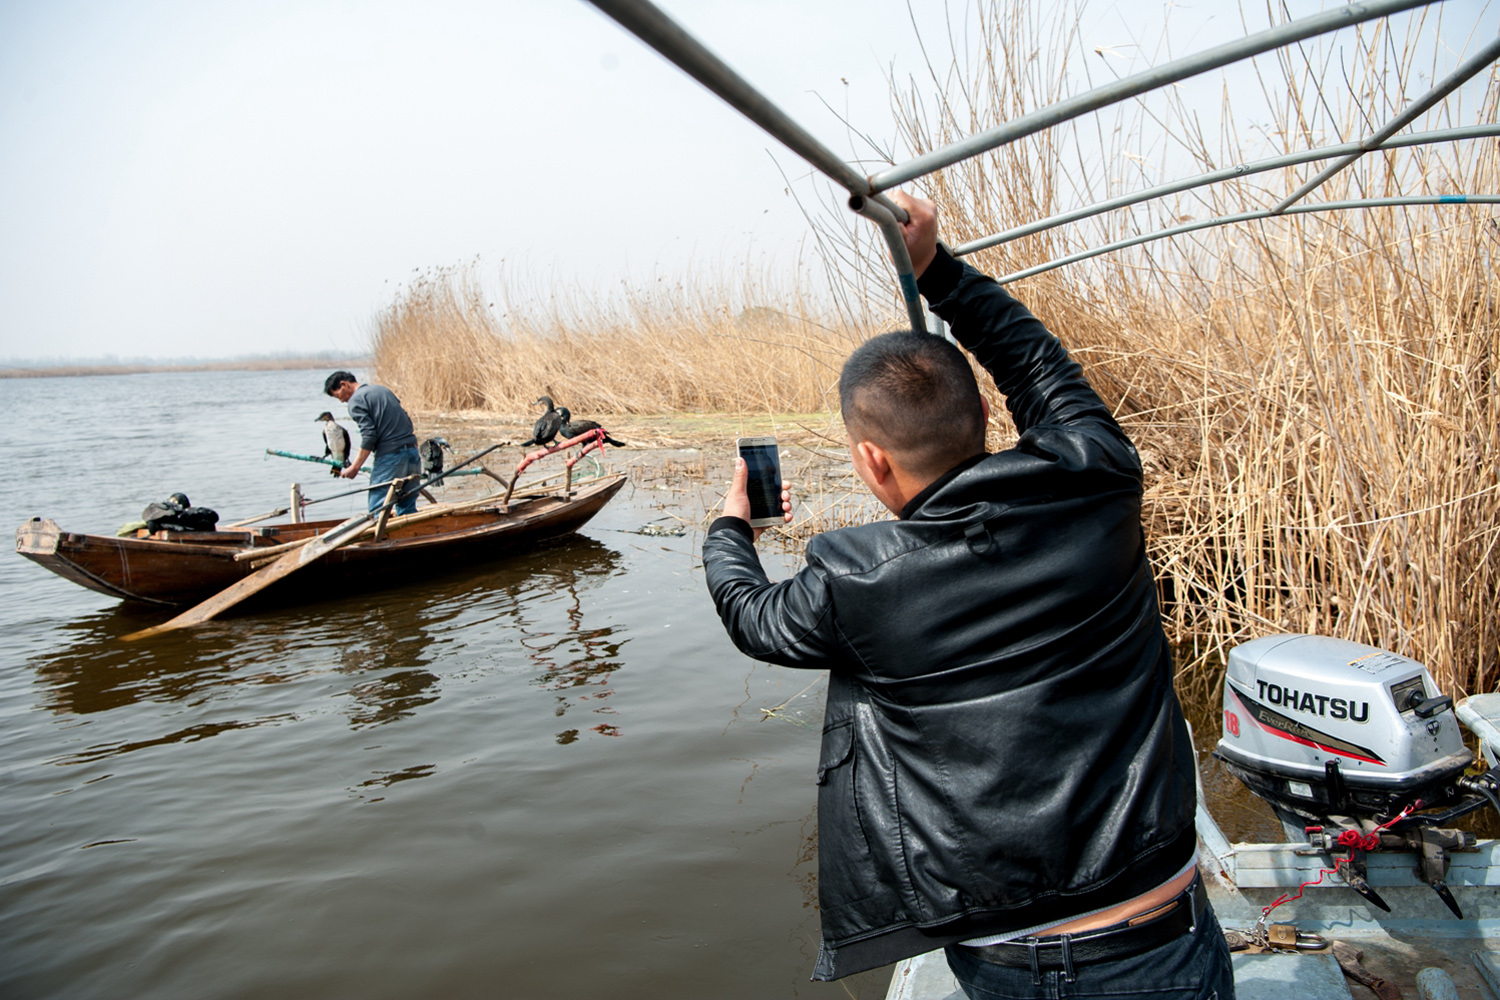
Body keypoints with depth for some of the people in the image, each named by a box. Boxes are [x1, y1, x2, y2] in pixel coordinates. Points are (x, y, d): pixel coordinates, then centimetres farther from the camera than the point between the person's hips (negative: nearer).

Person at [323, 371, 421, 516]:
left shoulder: (356, 400, -3)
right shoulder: (382, 389, 21)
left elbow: (369, 436, -13)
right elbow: (406, 420, 19)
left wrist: (355, 467, -9)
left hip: (390, 457, -8)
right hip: (413, 453, 8)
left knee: (377, 510, -4)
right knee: (407, 508, 13)